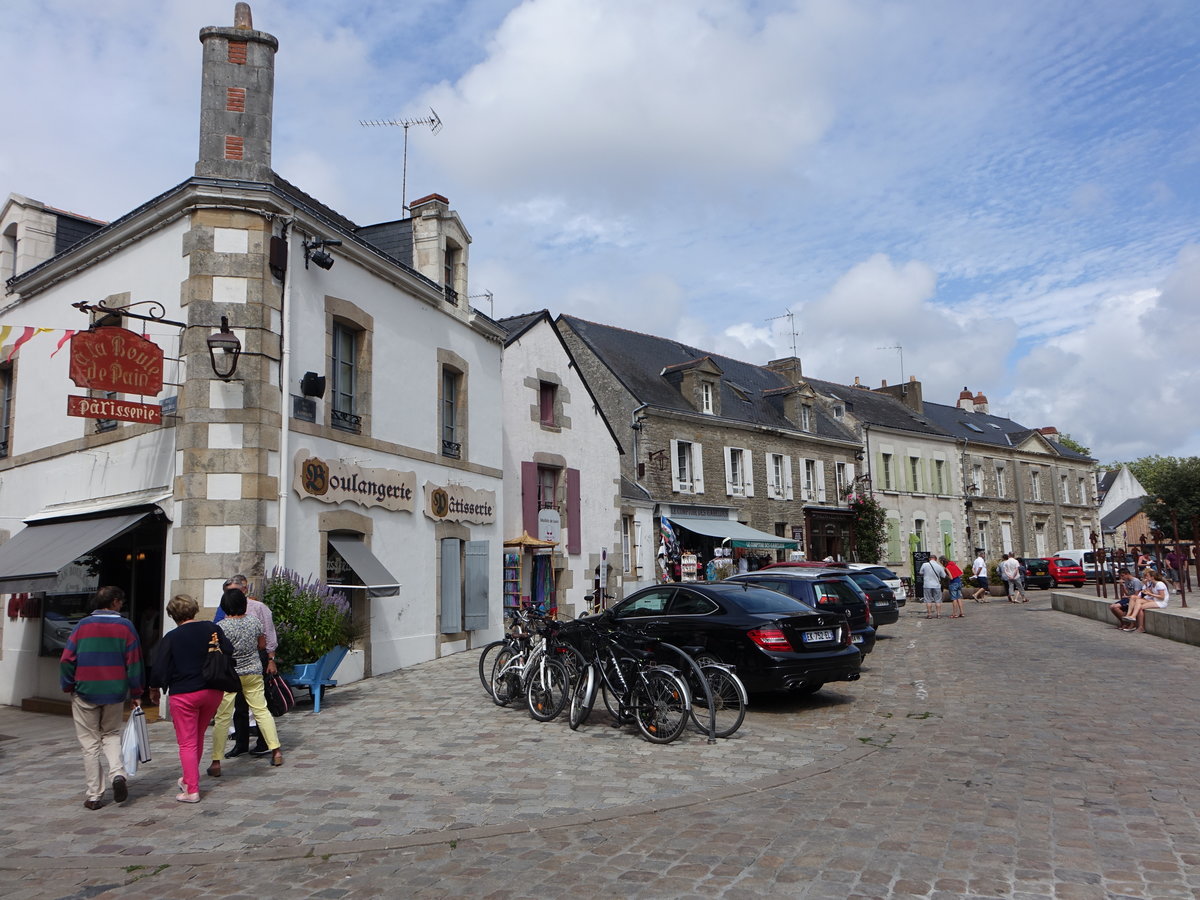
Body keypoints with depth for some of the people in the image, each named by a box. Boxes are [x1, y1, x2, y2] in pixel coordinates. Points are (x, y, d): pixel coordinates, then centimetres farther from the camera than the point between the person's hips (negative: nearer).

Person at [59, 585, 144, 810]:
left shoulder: (83, 625, -3)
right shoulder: (125, 626, -3)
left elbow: (66, 660, -4)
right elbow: (135, 662, -3)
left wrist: (69, 687, 10)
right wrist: (136, 693, 5)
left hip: (85, 692, 0)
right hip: (115, 692, 0)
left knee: (90, 743, 9)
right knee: (111, 734, 21)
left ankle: (94, 796, 10)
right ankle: (118, 772, -3)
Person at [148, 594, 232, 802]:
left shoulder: (171, 638, -9)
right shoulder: (212, 629, -1)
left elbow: (159, 668, -6)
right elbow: (230, 654, 4)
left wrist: (154, 690, 11)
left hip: (184, 694, -4)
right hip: (213, 691, 4)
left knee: (187, 742, 4)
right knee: (198, 737, 21)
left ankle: (192, 790, 2)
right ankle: (190, 779, 34)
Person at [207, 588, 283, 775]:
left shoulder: (221, 627, -16)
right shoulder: (254, 622, -3)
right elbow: (262, 645, 7)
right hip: (253, 672, 4)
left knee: (222, 718, 3)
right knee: (262, 710, 12)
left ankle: (216, 762, 5)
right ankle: (276, 751, 13)